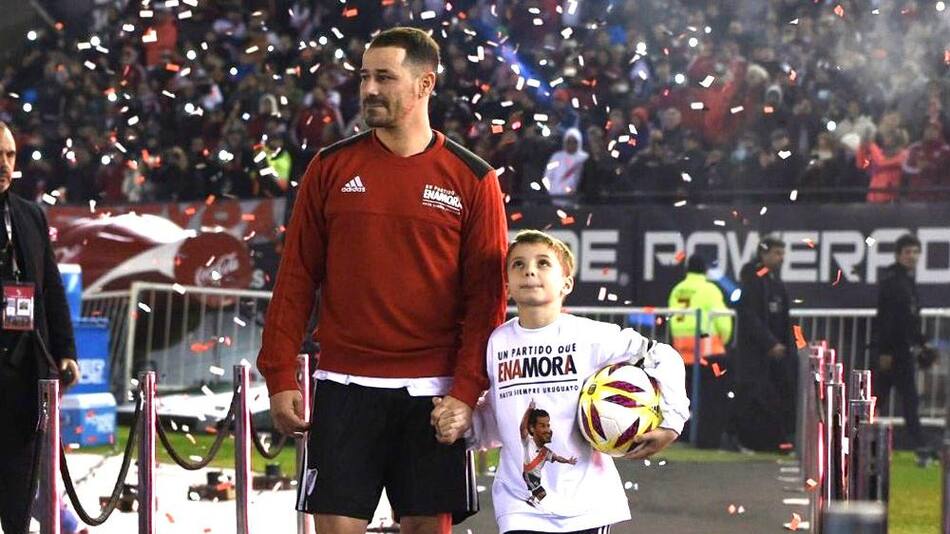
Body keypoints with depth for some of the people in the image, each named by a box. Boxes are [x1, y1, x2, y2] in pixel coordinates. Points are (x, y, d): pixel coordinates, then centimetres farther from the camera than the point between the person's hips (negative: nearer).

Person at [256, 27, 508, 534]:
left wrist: (467, 391, -9)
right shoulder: (331, 167, 6)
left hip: (432, 392, -1)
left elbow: (487, 296, 0)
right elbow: (296, 278, 7)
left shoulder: (473, 179, 2)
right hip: (345, 386, 1)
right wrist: (280, 376, -1)